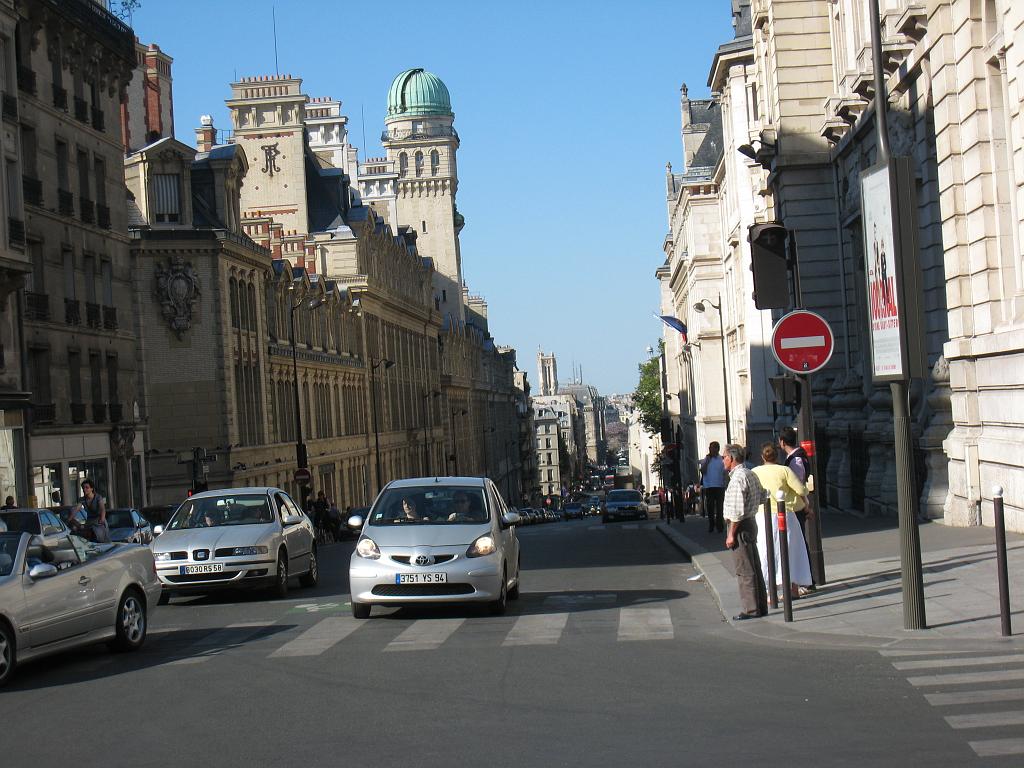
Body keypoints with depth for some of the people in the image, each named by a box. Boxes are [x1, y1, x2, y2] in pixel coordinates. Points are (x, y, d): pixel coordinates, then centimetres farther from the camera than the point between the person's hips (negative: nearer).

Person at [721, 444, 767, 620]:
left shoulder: (738, 478, -19)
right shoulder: (750, 474, 12)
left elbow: (737, 510, -22)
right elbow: (763, 495, 23)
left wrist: (731, 534, -18)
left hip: (740, 526, -10)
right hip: (751, 522, 10)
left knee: (744, 570, -5)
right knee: (754, 568, 14)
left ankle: (751, 609, -2)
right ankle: (761, 607, 19)